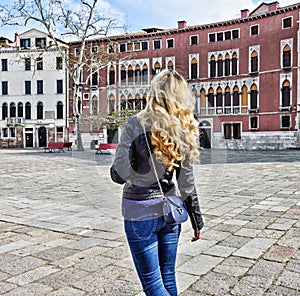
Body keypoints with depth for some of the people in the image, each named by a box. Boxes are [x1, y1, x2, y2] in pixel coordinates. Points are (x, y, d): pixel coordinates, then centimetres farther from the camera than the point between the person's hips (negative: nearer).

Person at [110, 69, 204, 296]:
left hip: (140, 212, -5)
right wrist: (197, 221, 12)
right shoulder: (185, 130, -1)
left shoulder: (137, 123, -14)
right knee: (168, 277, 20)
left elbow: (120, 174, -16)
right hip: (170, 210, 5)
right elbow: (187, 184, 1)